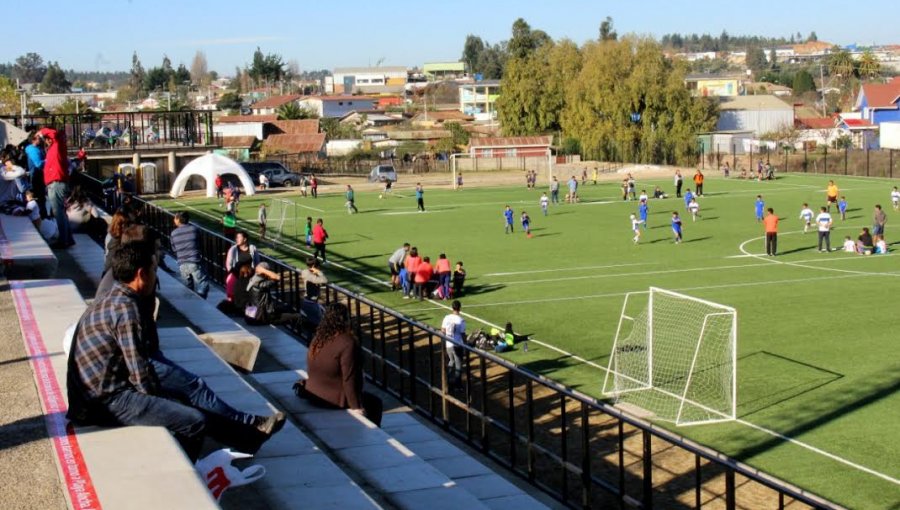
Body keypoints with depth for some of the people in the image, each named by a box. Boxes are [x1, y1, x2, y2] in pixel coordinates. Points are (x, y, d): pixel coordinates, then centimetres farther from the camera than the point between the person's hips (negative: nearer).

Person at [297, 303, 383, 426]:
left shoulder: (317, 338, 2)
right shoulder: (347, 343, -23)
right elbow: (349, 379, -24)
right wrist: (356, 407, -17)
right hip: (335, 400, -8)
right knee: (375, 404, 14)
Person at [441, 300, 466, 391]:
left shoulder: (447, 318, -3)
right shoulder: (461, 320, -17)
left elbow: (443, 331, 3)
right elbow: (463, 334, -14)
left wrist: (443, 343, 17)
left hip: (448, 344, 5)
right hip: (458, 345, -5)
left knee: (451, 362, 24)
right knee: (458, 364, 8)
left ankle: (449, 382, 27)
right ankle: (457, 385, 13)